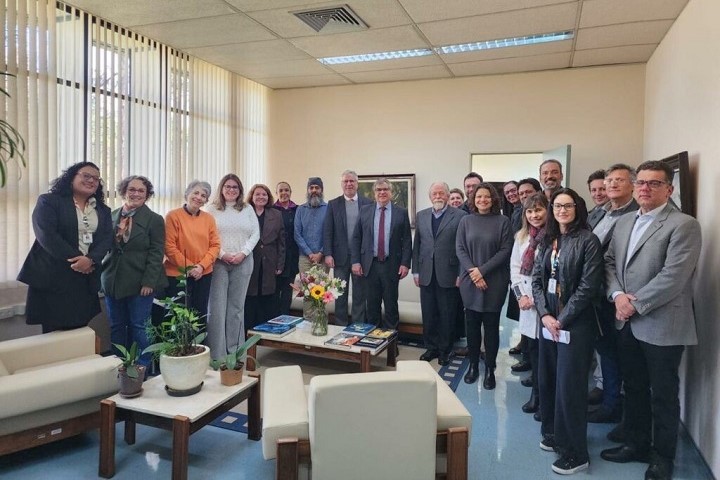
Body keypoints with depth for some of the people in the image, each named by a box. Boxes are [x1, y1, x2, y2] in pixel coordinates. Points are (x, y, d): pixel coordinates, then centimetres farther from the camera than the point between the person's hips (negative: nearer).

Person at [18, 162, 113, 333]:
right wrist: (76, 258, -16)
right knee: (54, 332, 0)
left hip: (87, 277, 4)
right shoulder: (48, 201, 0)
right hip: (52, 276, -4)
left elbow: (107, 238, 2)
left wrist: (90, 259, -16)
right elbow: (46, 235, -13)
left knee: (80, 331, 6)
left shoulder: (103, 210, 14)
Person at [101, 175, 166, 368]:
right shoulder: (112, 217, 8)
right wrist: (104, 275, 2)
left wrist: (149, 282, -14)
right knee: (116, 327, 11)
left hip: (140, 283, -4)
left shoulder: (154, 220, -2)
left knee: (138, 327, 2)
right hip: (113, 281, 4)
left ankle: (142, 369, 14)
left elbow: (156, 253, -7)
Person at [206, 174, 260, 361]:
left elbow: (255, 233, 4)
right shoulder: (212, 209, 4)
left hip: (243, 262, 2)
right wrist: (222, 254, -12)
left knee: (237, 305, 7)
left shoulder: (248, 209, 11)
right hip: (219, 261, -2)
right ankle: (217, 352, 4)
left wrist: (243, 253, -8)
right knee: (217, 306, -3)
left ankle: (235, 350, 14)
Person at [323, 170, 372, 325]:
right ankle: (340, 327, 21)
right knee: (340, 295, 9)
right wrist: (328, 254, -8)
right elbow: (328, 231, 0)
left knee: (360, 294, 8)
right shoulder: (333, 204, 4)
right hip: (340, 256, 1)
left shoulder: (368, 203, 2)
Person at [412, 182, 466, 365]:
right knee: (428, 314, 12)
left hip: (448, 275, -4)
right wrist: (415, 271, 6)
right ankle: (431, 347, 27)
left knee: (447, 316, 8)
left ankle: (445, 350, 23)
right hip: (426, 274, 4)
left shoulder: (460, 216, -5)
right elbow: (416, 245, 10)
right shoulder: (421, 216, 9)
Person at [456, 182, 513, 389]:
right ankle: (473, 365, 23)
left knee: (491, 326, 5)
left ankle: (490, 369, 17)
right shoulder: (466, 221, 6)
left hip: (494, 282, -2)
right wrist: (472, 271, -13)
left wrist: (483, 270, -14)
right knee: (472, 325, 9)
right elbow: (460, 249, 1)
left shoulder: (503, 221, -1)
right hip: (470, 281, 2)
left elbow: (505, 250, -7)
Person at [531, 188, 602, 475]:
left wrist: (562, 319, -14)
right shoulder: (548, 240, 9)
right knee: (547, 380, 14)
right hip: (548, 320, 6)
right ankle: (553, 434, 34)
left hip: (575, 324, -6)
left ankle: (575, 452, 14)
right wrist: (545, 315, -8)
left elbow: (587, 287, -15)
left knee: (569, 386, -1)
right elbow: (536, 279, 4)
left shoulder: (588, 240, -10)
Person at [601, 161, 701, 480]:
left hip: (662, 325, -6)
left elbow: (673, 277, -20)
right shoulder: (623, 223, 11)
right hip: (627, 322, 6)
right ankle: (636, 444, 36)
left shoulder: (684, 225, -12)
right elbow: (609, 262, 9)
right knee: (633, 388, 19)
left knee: (663, 395, 10)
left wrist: (635, 304, -16)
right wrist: (618, 295, -8)